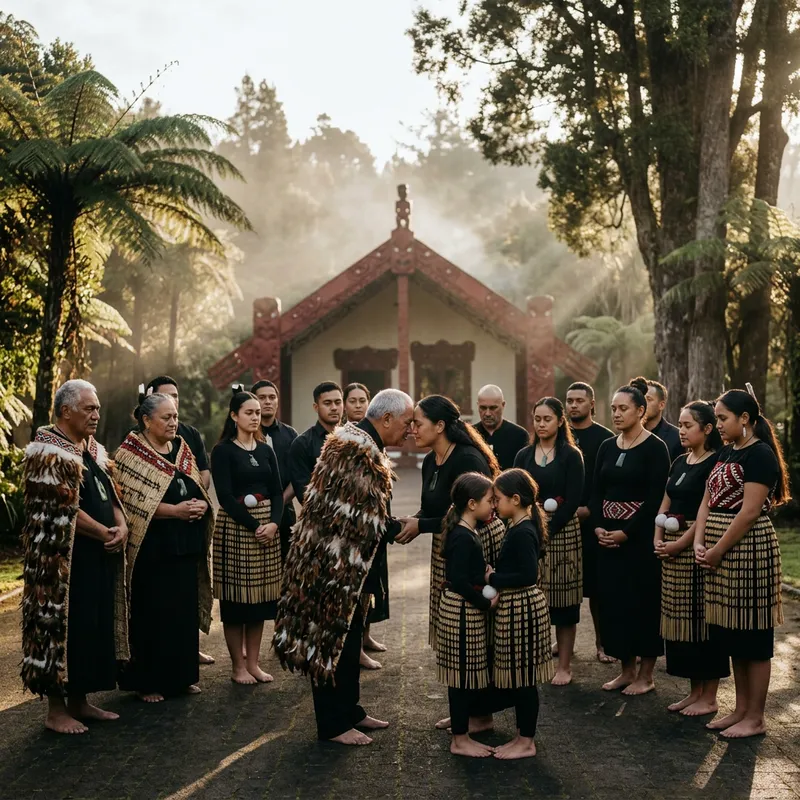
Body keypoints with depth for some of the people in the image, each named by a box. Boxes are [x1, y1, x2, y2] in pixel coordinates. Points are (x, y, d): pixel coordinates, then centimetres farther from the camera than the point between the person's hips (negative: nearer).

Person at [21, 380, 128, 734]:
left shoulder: (95, 450, 13)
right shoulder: (48, 452, -13)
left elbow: (111, 495, 15)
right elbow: (64, 509, -19)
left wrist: (121, 526, -6)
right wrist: (105, 533, -14)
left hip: (99, 556, 9)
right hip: (64, 558, -9)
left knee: (95, 626, 12)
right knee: (63, 625, -2)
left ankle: (79, 701, 24)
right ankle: (56, 709, 9)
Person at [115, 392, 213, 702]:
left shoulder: (182, 448, 12)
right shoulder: (130, 454, -7)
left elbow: (199, 489, 15)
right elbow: (131, 502, -15)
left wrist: (202, 505, -8)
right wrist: (175, 510, -21)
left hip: (186, 546, 6)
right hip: (153, 548, -6)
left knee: (185, 610, 9)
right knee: (152, 614, 0)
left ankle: (182, 675, 20)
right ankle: (147, 681, 11)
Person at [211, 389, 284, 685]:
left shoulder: (265, 450, 12)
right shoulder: (223, 451, -4)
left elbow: (277, 492, 8)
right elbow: (225, 496, -11)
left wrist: (273, 523, -10)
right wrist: (253, 526, -16)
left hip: (268, 528, 5)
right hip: (235, 527, -5)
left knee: (261, 597, 7)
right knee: (237, 598, -1)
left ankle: (253, 662, 15)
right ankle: (238, 666, 9)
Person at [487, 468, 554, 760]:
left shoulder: (522, 532, -20)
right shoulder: (519, 527, 10)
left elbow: (528, 575, -26)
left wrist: (493, 579, -18)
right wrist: (494, 575, 2)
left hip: (521, 609, -10)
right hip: (513, 608, 10)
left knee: (522, 678, 1)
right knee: (516, 677, 17)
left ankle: (526, 742, 11)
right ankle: (522, 734, 27)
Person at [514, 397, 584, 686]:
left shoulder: (571, 456, -1)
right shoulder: (524, 456, 9)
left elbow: (573, 500, -8)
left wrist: (548, 531, -14)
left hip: (562, 532, -3)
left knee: (563, 599, 0)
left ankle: (564, 665, 9)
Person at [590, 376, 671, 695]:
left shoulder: (655, 448, -8)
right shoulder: (607, 447, 9)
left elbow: (655, 498, -14)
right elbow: (596, 492, 9)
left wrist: (627, 532, -16)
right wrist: (598, 526, -6)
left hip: (640, 534, -6)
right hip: (607, 534, 6)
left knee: (643, 600, 1)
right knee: (613, 599, 7)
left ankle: (646, 674, 13)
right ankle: (627, 669, 21)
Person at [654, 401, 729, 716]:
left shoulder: (714, 464, -10)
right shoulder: (679, 462, 14)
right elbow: (666, 504, 16)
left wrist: (680, 544, -16)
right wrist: (658, 539, 2)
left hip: (697, 547, -8)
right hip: (671, 548, 8)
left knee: (701, 619, -2)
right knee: (679, 619, 10)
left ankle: (709, 697, 8)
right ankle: (695, 690, 21)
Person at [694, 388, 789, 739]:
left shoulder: (760, 454, -13)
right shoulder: (725, 453, 13)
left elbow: (749, 512, -18)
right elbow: (708, 501, 11)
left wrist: (718, 550, -15)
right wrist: (699, 542, -2)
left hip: (748, 548, -9)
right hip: (719, 550, 9)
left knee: (753, 636, 0)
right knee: (731, 634, 13)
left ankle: (755, 718, 9)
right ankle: (740, 709, 24)